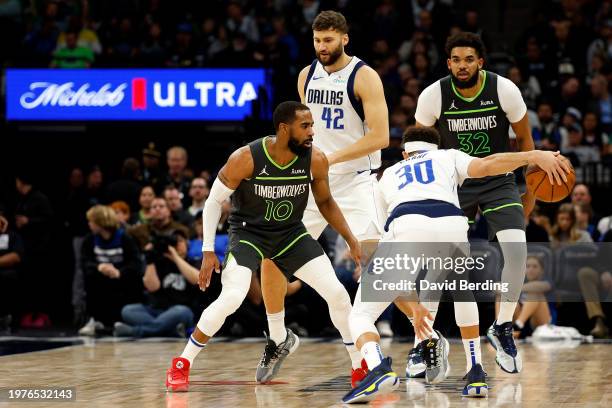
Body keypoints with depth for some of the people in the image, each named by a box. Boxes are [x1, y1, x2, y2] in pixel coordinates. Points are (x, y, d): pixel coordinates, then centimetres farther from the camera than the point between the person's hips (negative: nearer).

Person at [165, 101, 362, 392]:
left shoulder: (315, 161, -15)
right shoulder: (246, 159, -25)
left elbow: (325, 201, 5)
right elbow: (214, 200, -12)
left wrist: (351, 240, 3)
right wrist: (208, 252, -16)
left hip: (291, 232, 4)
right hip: (248, 232, -4)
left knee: (337, 294, -6)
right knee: (231, 298, -26)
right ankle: (181, 365, -9)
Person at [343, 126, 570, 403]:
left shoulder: (388, 175, 41)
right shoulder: (448, 156, 36)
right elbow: (485, 166, 12)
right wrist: (535, 156, 8)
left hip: (406, 225, -1)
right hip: (451, 223, 1)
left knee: (361, 315, 8)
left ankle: (379, 369, -22)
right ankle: (475, 375, 27)